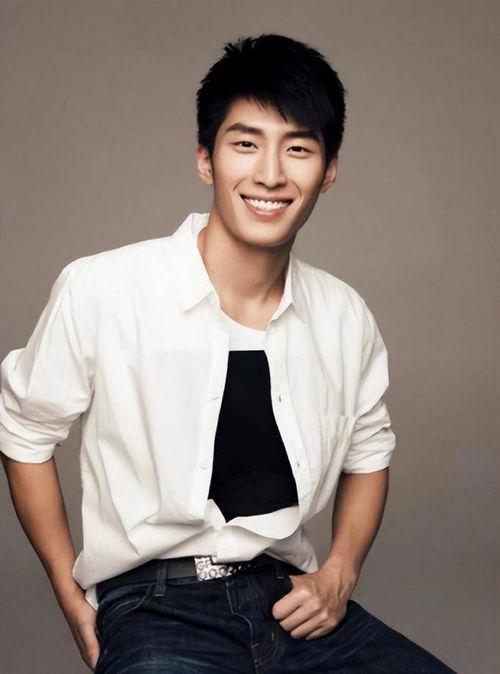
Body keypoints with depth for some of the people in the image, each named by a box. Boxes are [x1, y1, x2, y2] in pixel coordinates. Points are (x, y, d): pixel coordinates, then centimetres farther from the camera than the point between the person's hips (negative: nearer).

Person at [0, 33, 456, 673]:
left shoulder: (346, 316, 0)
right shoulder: (99, 290, -13)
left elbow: (369, 450, 17)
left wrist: (339, 574, 4)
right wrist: (71, 597, 1)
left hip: (291, 596, 5)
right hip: (154, 602, -4)